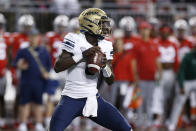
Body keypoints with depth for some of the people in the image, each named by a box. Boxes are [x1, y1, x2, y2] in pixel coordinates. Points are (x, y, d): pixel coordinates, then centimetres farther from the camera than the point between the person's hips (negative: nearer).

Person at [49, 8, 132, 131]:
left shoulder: (105, 46, 6)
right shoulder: (74, 41, -10)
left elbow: (110, 81, 9)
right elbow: (57, 67, -16)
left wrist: (105, 66, -13)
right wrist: (82, 55, -23)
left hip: (93, 98, 5)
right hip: (71, 99, -5)